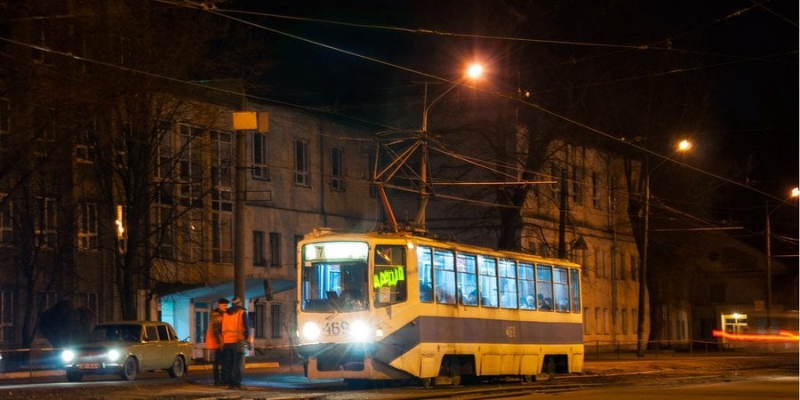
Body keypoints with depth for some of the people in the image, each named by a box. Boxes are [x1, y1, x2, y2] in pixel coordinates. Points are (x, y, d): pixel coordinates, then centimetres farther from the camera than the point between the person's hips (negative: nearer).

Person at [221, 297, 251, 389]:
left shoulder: (225, 314, 13)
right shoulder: (242, 313, -3)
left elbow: (223, 328, 14)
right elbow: (246, 327, -6)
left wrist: (223, 341, 18)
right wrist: (247, 338, 3)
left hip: (227, 342, 5)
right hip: (238, 341, -5)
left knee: (229, 364, 9)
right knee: (238, 364, -5)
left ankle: (230, 383, 6)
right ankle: (237, 383, -11)